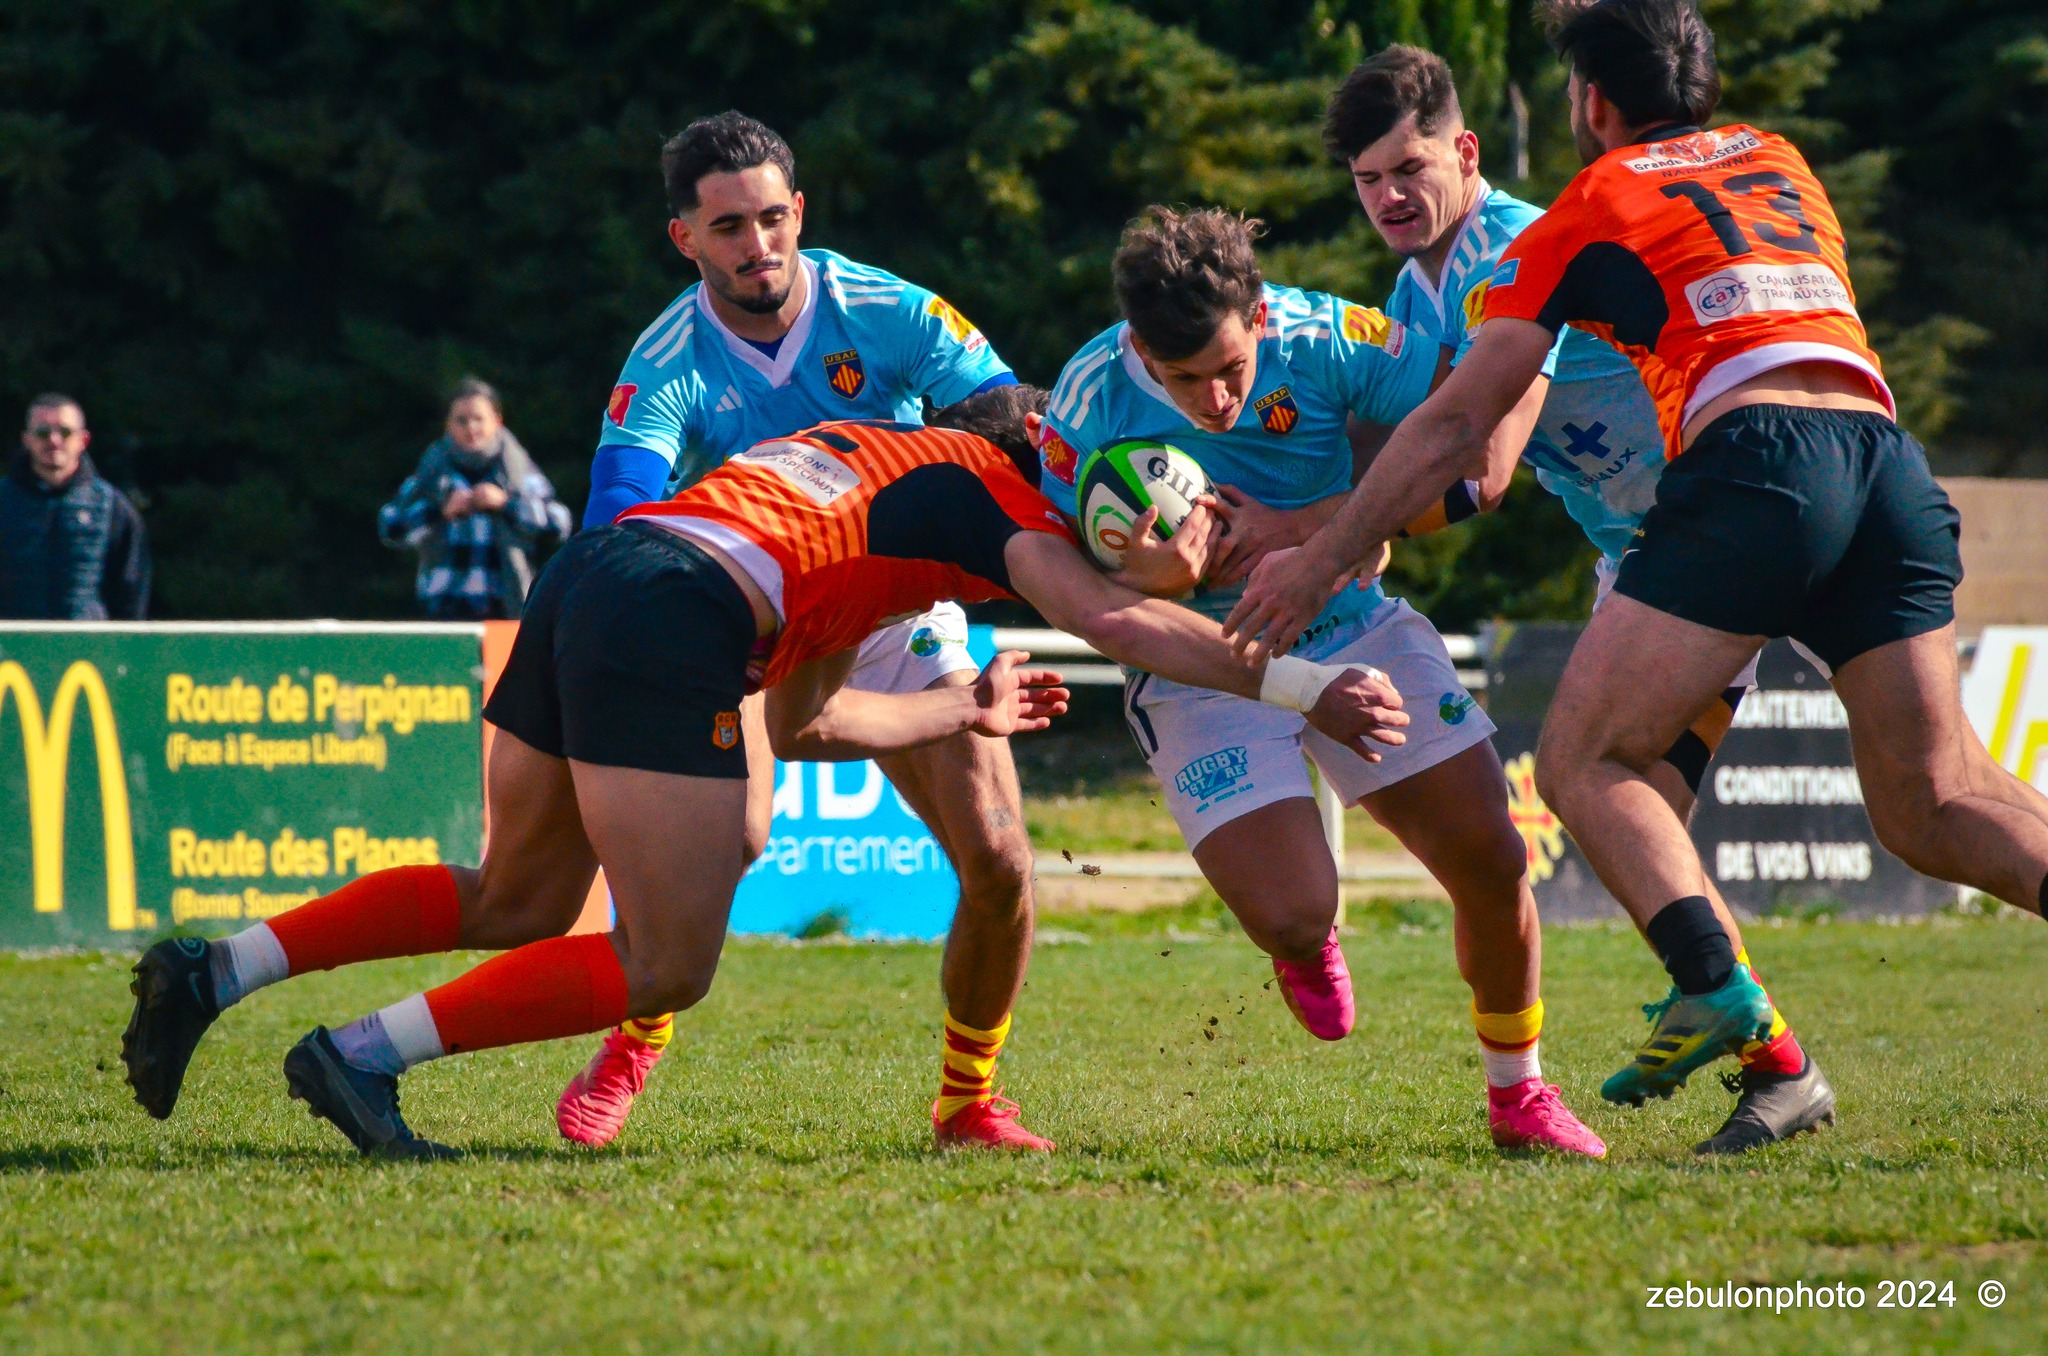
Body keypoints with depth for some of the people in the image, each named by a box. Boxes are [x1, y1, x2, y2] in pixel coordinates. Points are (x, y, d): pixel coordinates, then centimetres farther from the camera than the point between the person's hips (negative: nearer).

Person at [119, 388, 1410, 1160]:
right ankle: (362, 1056, -6)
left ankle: (216, 971, 15)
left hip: (583, 581, 9)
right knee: (666, 966, -2)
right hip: (671, 619, -9)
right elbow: (1116, 621, -2)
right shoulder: (987, 487, 14)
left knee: (518, 900, 24)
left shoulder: (855, 454, 35)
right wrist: (1301, 685, -3)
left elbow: (802, 719, 33)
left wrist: (968, 712, 43)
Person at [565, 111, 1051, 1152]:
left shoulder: (889, 314, -13)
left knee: (999, 861, -12)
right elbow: (616, 506, -31)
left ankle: (968, 1100, 9)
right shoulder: (668, 366, -17)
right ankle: (629, 1049, -1)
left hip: (902, 619, 2)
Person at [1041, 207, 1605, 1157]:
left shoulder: (1323, 339, -20)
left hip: (1354, 629, 2)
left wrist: (1301, 528, -23)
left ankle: (1517, 1093, 23)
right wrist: (1155, 576, -35)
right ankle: (1310, 946, 24)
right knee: (1291, 920, -19)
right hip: (1201, 674, -2)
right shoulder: (1090, 403, -20)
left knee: (1492, 864, -4)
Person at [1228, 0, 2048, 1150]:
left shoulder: (1592, 206, 15)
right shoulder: (1780, 162, 30)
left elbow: (1456, 428, 14)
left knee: (1588, 760, 2)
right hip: (1889, 458, 5)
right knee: (1933, 804, 5)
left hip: (1754, 458, -5)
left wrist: (1316, 565, 22)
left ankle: (1713, 983, -21)